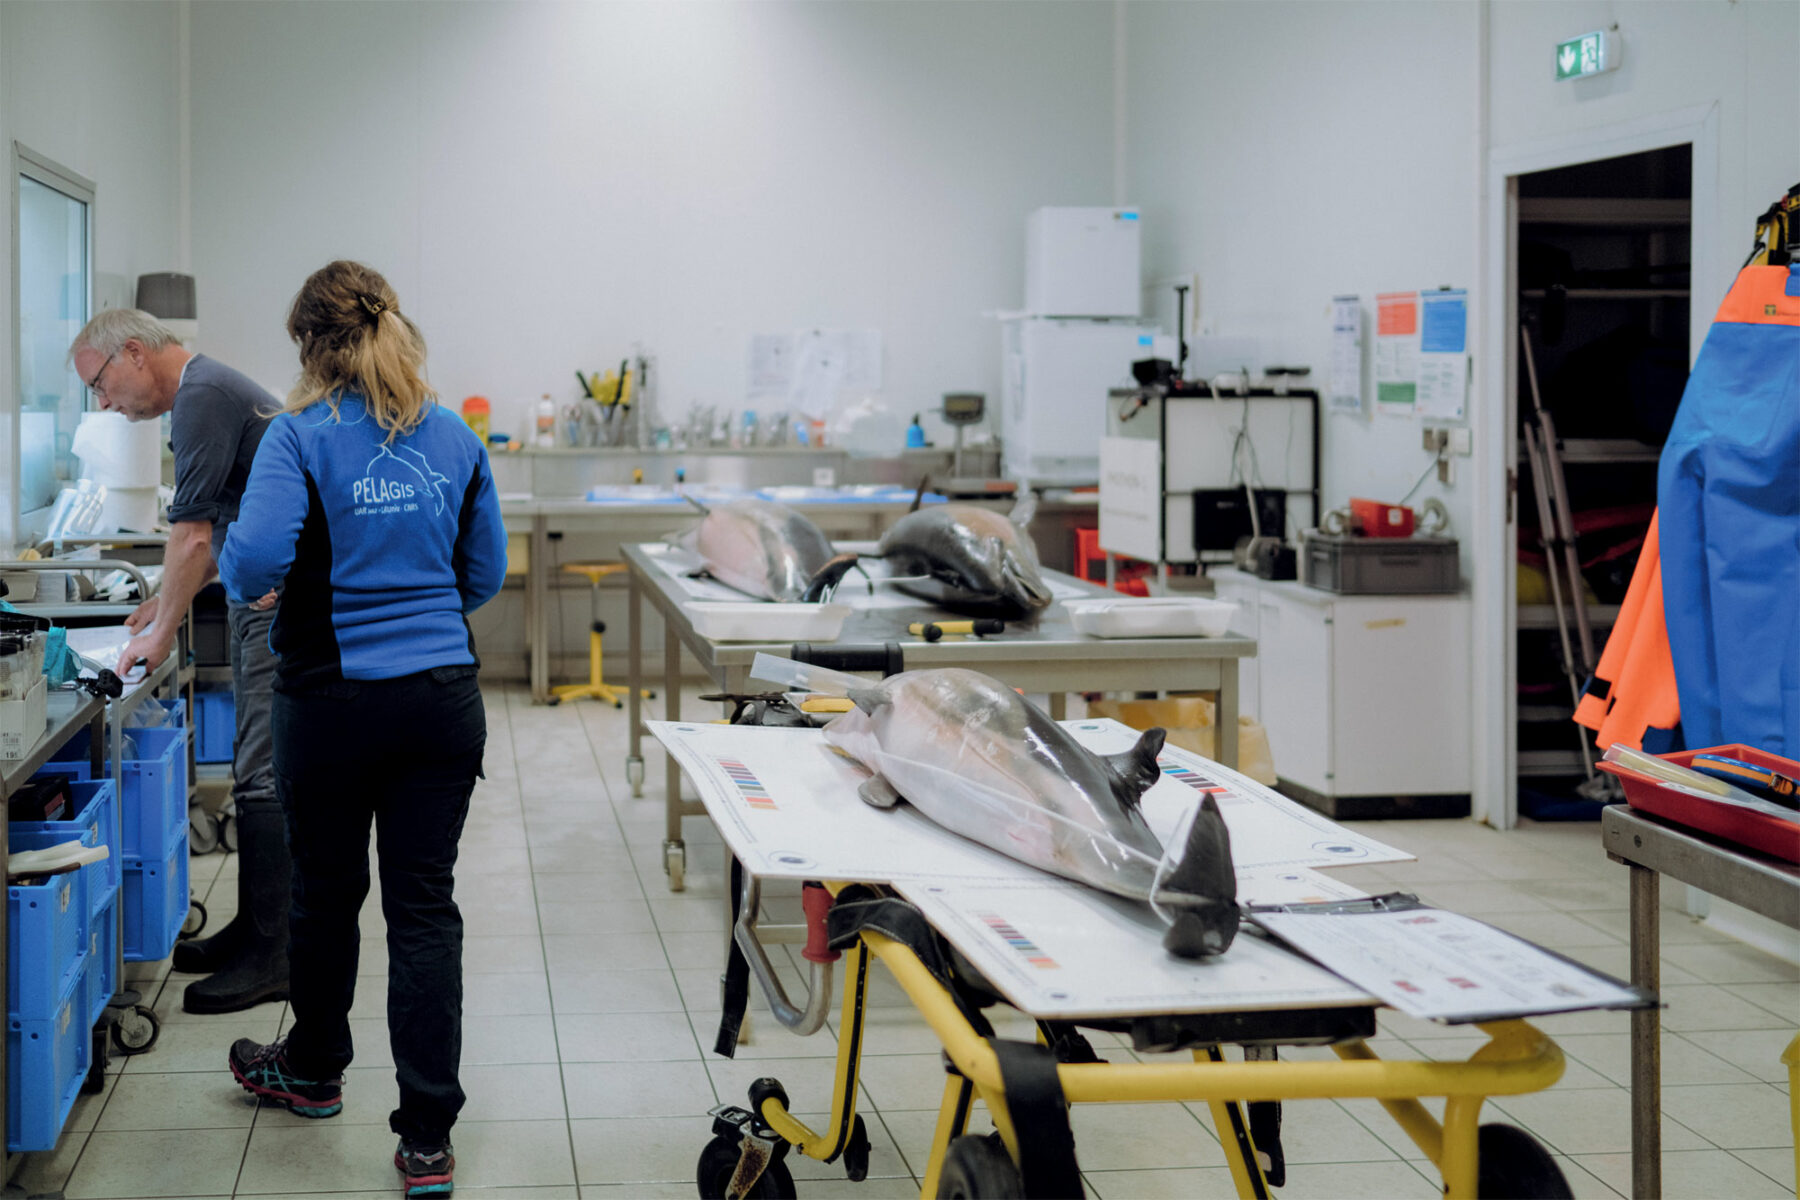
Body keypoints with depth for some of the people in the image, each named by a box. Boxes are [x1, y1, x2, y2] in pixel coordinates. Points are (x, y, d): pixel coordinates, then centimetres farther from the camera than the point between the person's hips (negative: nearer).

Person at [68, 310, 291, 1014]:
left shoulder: (203, 397, -14)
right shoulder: (210, 390, 19)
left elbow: (194, 532, -17)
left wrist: (162, 630, -9)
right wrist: (170, 598, 20)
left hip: (280, 609, -11)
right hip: (266, 602, 11)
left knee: (264, 778, -9)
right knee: (258, 773, 14)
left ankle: (271, 957, -6)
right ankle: (256, 930, 21)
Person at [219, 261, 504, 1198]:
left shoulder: (301, 436, -8)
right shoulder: (453, 437, 5)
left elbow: (256, 559, -21)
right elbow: (485, 574, 11)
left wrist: (236, 580, 2)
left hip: (333, 696, -3)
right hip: (444, 697, 3)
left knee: (324, 892, 17)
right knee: (424, 906, 3)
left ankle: (313, 1070, 40)